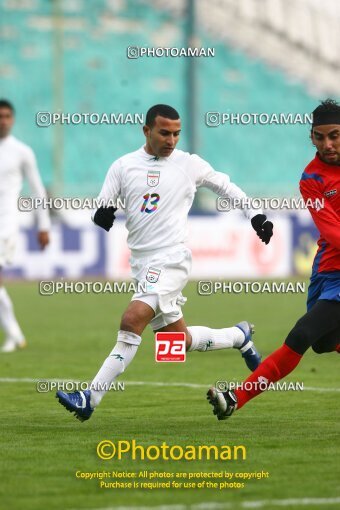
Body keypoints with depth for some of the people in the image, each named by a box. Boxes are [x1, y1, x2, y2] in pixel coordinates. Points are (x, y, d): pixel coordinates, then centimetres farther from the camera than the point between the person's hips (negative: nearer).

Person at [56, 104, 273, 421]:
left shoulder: (189, 164, 2)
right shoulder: (124, 166, 8)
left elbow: (226, 187, 18)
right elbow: (100, 212, 7)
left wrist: (255, 217, 14)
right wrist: (102, 215, -16)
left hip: (171, 259, -5)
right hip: (142, 263, 5)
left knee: (132, 321, -22)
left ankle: (90, 398, -23)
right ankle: (239, 336, 37)